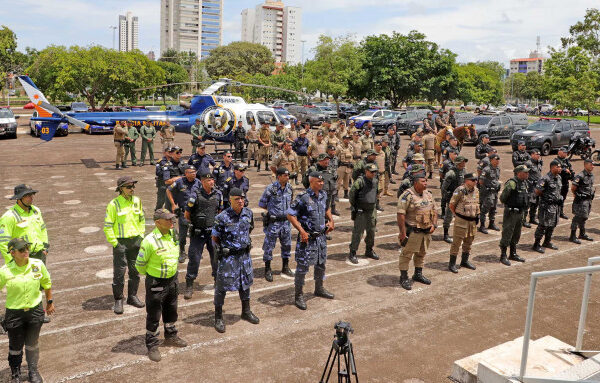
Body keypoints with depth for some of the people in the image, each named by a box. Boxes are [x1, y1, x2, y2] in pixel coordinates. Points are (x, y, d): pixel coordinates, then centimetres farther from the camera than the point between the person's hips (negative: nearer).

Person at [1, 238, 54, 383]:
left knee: (32, 344, 15)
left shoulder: (38, 265, -10)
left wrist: (50, 302, 13)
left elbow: (47, 284, 6)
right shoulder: (5, 271, -16)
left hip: (35, 310, 1)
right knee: (16, 345, 13)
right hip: (14, 313, -1)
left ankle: (33, 371, 37)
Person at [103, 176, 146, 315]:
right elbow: (107, 226, -9)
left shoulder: (137, 201, 4)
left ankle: (132, 296, 28)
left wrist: (141, 236, 9)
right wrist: (114, 243, -11)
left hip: (136, 241, 5)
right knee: (119, 272, 1)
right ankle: (118, 300, 15)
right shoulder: (114, 204, -12)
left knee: (135, 271, 13)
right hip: (121, 242, -5)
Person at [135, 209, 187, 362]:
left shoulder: (173, 234, -3)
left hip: (172, 279, 7)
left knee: (171, 311, 24)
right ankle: (152, 346, 23)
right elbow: (140, 264, -14)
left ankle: (171, 337, 45)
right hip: (156, 283, -7)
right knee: (153, 316, 7)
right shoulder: (149, 241, -26)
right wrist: (149, 275, 2)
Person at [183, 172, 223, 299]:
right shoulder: (196, 196, -12)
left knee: (216, 257, 11)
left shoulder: (218, 194, 1)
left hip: (213, 232, 4)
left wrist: (216, 223, 11)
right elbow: (187, 215, -2)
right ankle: (189, 286, 12)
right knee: (194, 258, 0)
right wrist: (196, 223, 6)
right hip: (198, 233, -3)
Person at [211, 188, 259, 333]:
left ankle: (246, 312, 37)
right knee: (222, 286, 1)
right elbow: (215, 238, -7)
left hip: (245, 254, 6)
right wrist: (223, 249, -3)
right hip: (228, 257, -5)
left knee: (245, 282, 18)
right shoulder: (222, 217, -17)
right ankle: (218, 318, 16)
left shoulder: (248, 213, -1)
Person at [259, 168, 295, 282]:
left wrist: (289, 214, 12)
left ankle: (285, 267, 30)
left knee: (287, 245, 14)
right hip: (273, 222, -5)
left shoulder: (290, 189, 3)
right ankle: (267, 270, 16)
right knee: (269, 246, 3)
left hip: (286, 222, 6)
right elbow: (261, 204, -6)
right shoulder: (270, 189, -14)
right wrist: (269, 213, -3)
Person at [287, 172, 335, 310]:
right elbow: (290, 215, -17)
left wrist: (331, 221, 9)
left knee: (321, 264, 20)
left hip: (321, 236, 7)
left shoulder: (323, 195, 5)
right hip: (307, 238, -7)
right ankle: (298, 296, 12)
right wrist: (302, 231, -22)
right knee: (302, 266, 0)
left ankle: (319, 289, 40)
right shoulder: (303, 197, -17)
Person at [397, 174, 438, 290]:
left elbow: (434, 211, 19)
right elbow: (400, 214, -19)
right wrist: (402, 232, -21)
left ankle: (418, 274, 33)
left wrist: (434, 224, 5)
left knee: (421, 253, 18)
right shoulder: (407, 195, -15)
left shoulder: (429, 194, 9)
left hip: (426, 231, 7)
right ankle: (404, 278, 9)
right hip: (412, 231, -7)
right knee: (407, 254, -1)